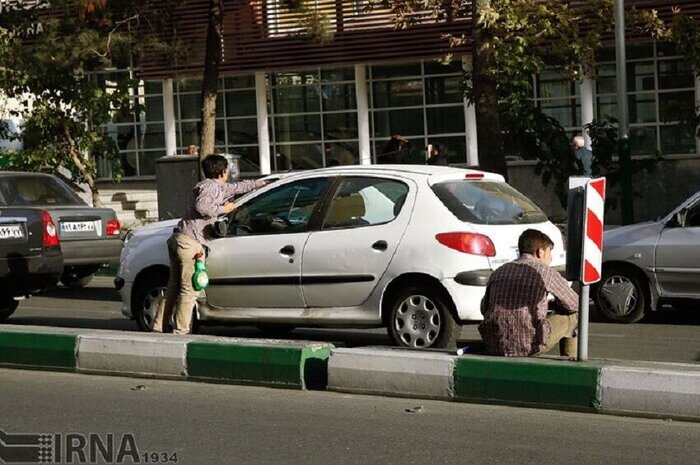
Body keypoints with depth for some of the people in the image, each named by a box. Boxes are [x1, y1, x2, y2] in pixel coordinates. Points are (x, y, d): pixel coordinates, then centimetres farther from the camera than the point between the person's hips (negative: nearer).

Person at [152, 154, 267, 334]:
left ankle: (159, 328, 14)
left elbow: (239, 186, 39)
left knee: (174, 288, 13)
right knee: (190, 290, -6)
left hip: (178, 239, 10)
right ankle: (180, 331, -6)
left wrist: (261, 183, 48)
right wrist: (222, 209, -10)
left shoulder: (219, 188, 23)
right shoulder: (210, 186, -6)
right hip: (190, 241, -10)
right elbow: (201, 206, -24)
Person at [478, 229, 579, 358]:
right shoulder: (545, 272, 0)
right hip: (527, 346, -6)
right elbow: (575, 305, 10)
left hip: (493, 347, 6)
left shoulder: (499, 271, 14)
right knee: (574, 316, 15)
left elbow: (484, 308, 24)